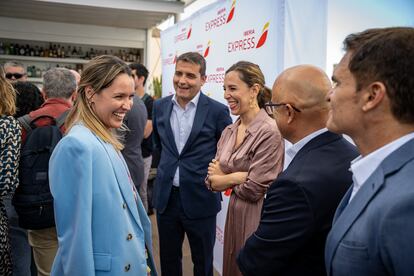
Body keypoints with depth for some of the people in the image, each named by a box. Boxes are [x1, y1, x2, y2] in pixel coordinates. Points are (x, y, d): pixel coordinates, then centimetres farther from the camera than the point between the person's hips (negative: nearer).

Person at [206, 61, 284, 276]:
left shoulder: (269, 132, -19)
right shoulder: (228, 131, 4)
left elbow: (254, 189, -20)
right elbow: (212, 180, 1)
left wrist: (224, 179, -4)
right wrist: (238, 176, -16)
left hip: (258, 219, -7)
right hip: (233, 215, 7)